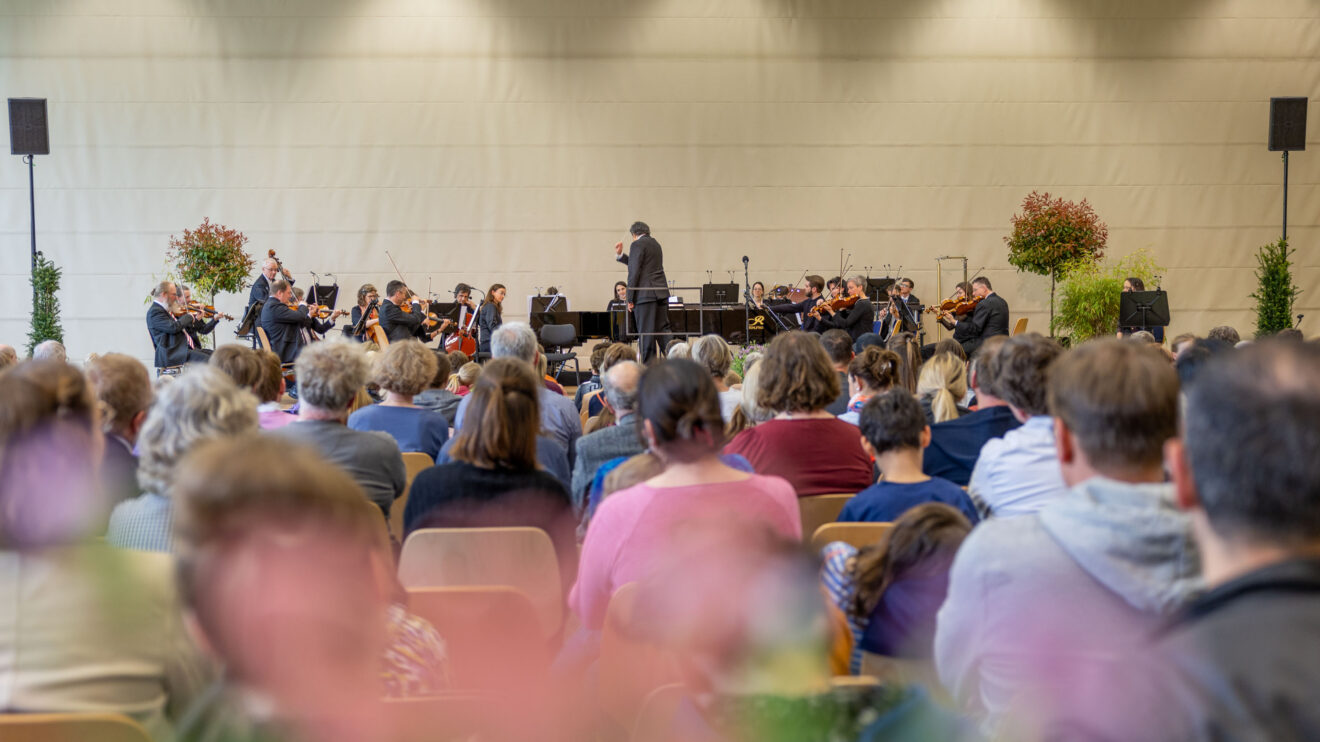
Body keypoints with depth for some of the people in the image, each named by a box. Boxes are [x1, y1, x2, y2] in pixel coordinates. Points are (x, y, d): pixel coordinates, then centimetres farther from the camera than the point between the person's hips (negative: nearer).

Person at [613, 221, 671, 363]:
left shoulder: (637, 245, -7)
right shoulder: (655, 243, 20)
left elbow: (634, 272, -13)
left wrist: (630, 299, -10)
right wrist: (620, 255, 27)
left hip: (645, 294, -8)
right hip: (661, 292, 8)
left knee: (646, 333, -5)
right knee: (662, 329, 10)